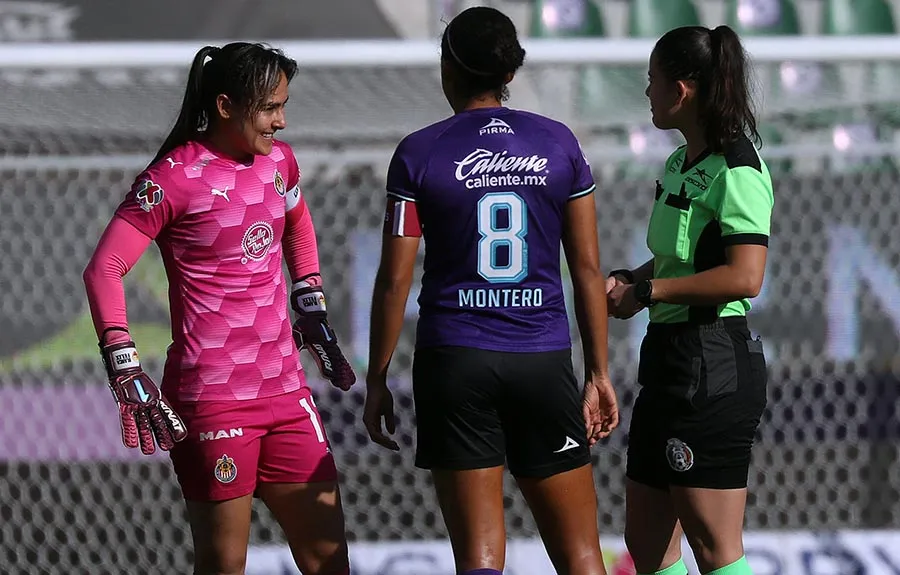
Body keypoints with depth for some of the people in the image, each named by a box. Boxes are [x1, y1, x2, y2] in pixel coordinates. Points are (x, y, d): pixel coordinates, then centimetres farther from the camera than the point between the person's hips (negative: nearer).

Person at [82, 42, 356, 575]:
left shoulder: (279, 161, 9)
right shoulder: (176, 177, -11)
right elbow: (104, 270, -13)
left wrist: (312, 310, 26)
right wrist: (125, 369, -19)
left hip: (285, 390, 7)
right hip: (212, 401, -7)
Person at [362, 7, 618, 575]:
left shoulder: (419, 154, -2)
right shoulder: (558, 144, 3)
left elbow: (395, 279, -3)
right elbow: (588, 268, 4)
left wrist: (377, 380, 6)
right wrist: (599, 373, 10)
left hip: (455, 359, -1)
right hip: (543, 358, 1)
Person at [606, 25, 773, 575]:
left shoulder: (736, 170, -14)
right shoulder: (679, 164, 14)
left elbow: (744, 277, -23)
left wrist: (646, 293, -16)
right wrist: (627, 278, 6)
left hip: (713, 364, -10)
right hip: (668, 356, 10)